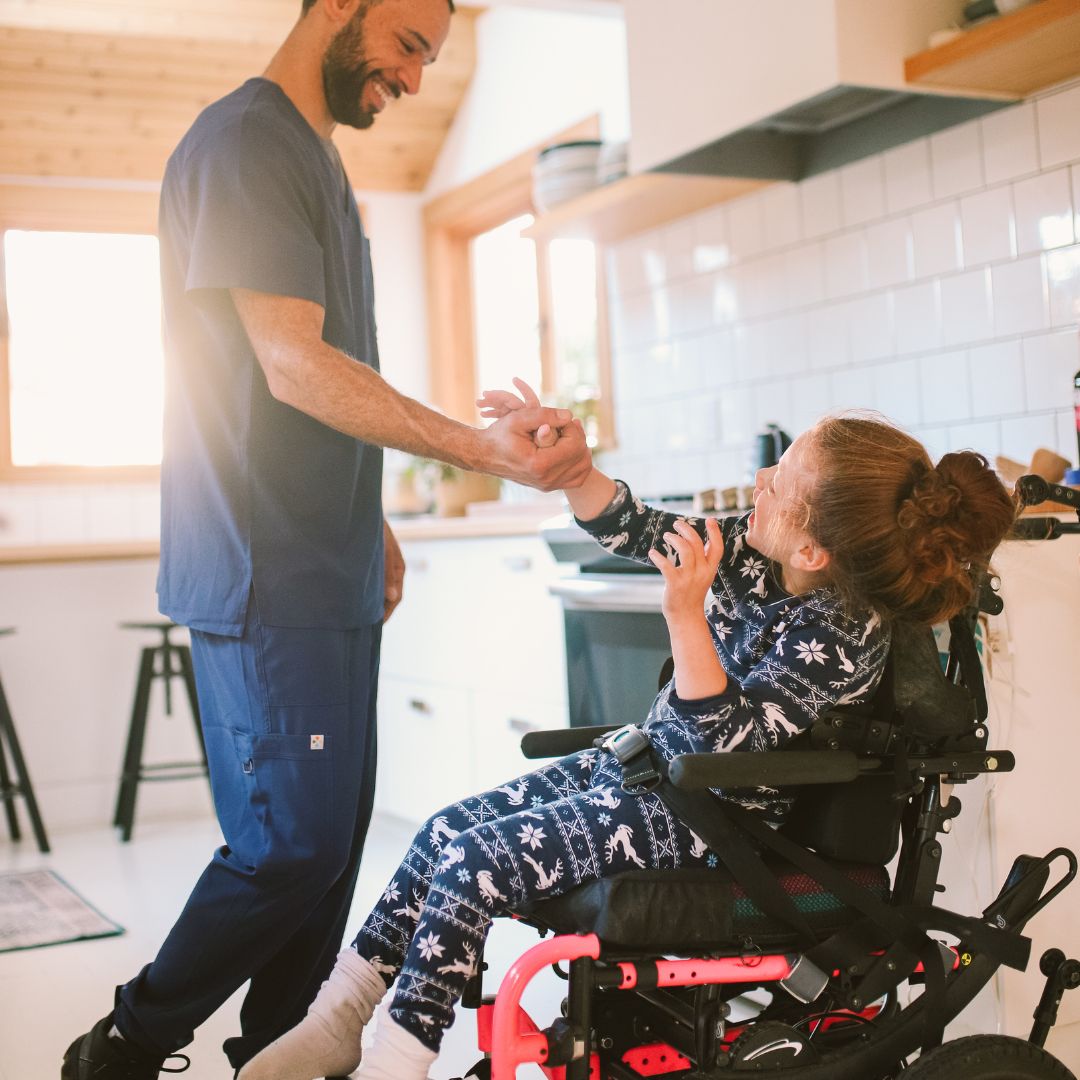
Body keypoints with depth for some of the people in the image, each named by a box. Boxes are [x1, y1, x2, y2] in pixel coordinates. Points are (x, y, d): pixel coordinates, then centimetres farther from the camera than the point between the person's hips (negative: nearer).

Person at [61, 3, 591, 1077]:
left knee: (331, 836, 11)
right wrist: (483, 450, -25)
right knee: (291, 845, -6)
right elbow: (293, 366, -19)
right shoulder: (242, 142, -11)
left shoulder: (315, 158, 20)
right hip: (266, 582, -9)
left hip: (330, 573, 10)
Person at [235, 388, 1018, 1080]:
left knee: (474, 860, -17)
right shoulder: (755, 555, -5)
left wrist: (686, 615, -36)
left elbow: (724, 744, -28)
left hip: (703, 817, -8)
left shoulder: (843, 638, -26)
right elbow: (634, 531, 1)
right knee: (446, 829, 0)